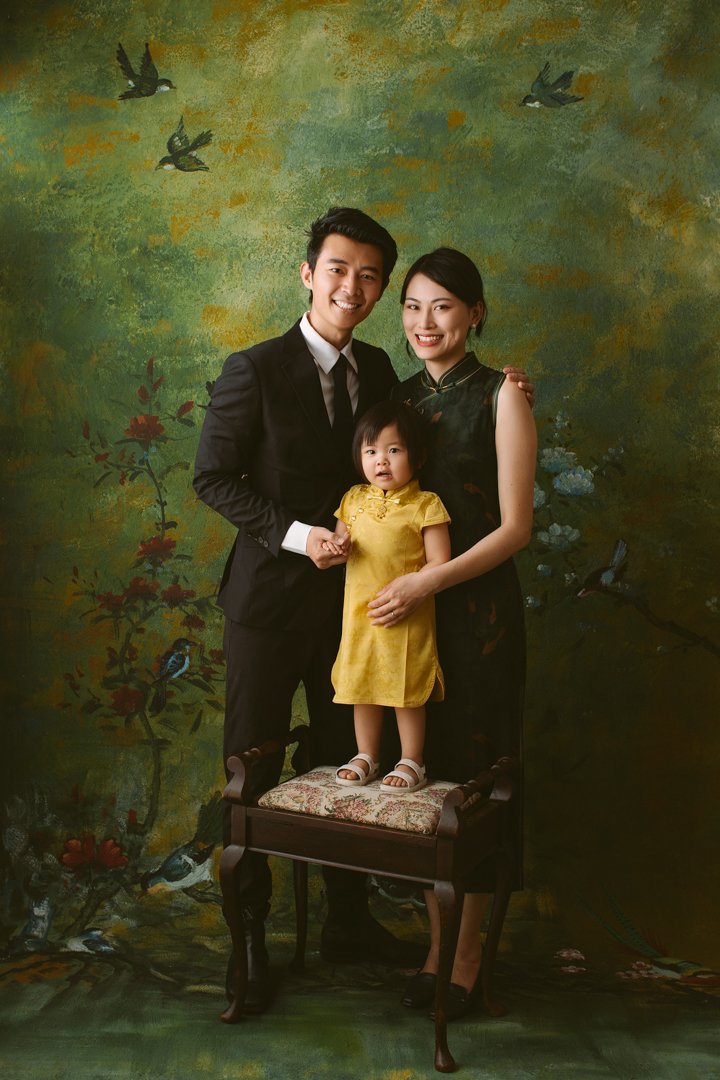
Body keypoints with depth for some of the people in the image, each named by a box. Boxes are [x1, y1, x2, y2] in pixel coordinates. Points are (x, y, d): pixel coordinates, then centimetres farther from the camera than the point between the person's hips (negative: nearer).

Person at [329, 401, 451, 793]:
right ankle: (366, 756, 30)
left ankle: (411, 763, 20)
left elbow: (439, 564, -12)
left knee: (407, 692, 5)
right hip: (358, 612, 5)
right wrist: (338, 545, -6)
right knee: (362, 688, 14)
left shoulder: (425, 505, -10)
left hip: (406, 617, -5)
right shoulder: (353, 499, 6)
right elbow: (341, 537, 18)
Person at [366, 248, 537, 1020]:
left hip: (477, 608, -5)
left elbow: (514, 527, -11)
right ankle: (435, 944, 25)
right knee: (419, 769, 10)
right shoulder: (400, 396, 10)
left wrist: (429, 582, -19)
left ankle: (469, 953, 19)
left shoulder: (500, 395, -6)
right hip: (404, 607, 5)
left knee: (473, 773, 3)